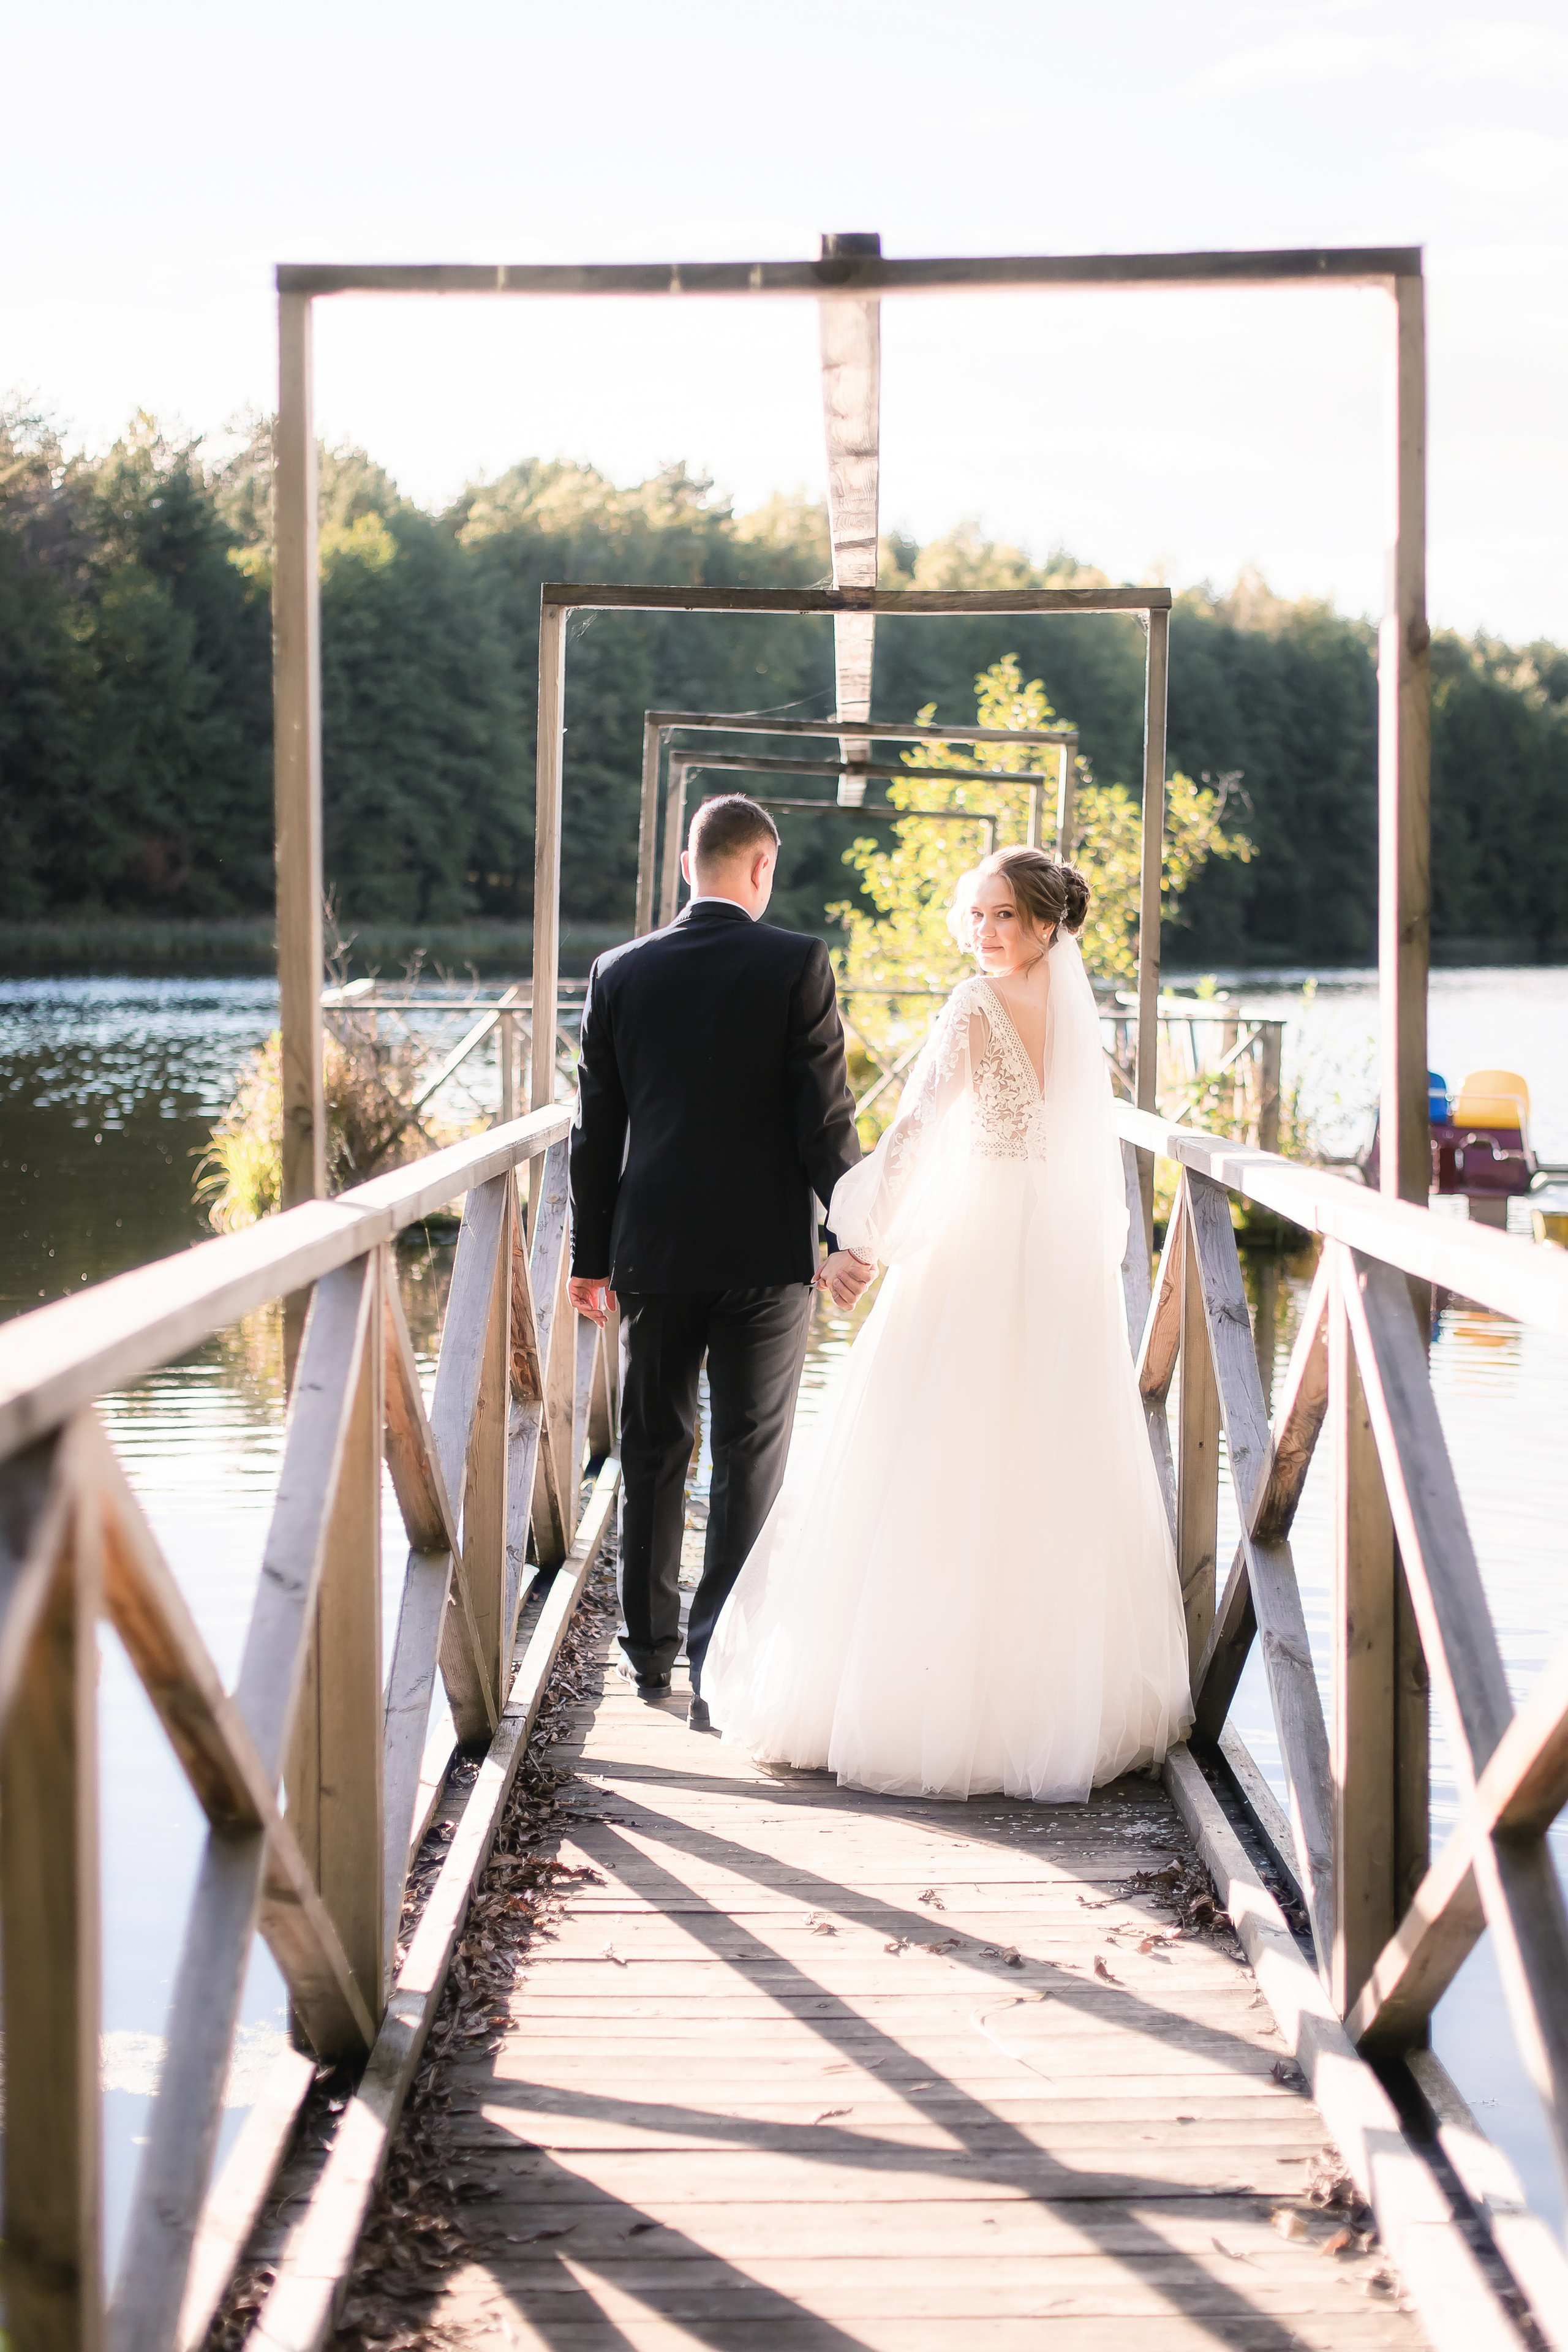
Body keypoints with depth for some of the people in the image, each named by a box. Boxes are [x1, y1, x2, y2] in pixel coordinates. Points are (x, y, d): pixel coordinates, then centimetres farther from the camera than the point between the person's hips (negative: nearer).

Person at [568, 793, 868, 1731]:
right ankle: (721, 1667, -5)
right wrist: (850, 1235, -6)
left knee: (655, 1450, 16)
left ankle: (651, 1647, 25)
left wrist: (592, 1256, 12)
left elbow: (597, 1127, 6)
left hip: (653, 1249, 3)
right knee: (751, 1461, 1)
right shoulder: (798, 964, -7)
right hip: (767, 1252, -3)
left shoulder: (620, 972, 2)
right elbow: (827, 1114, -11)